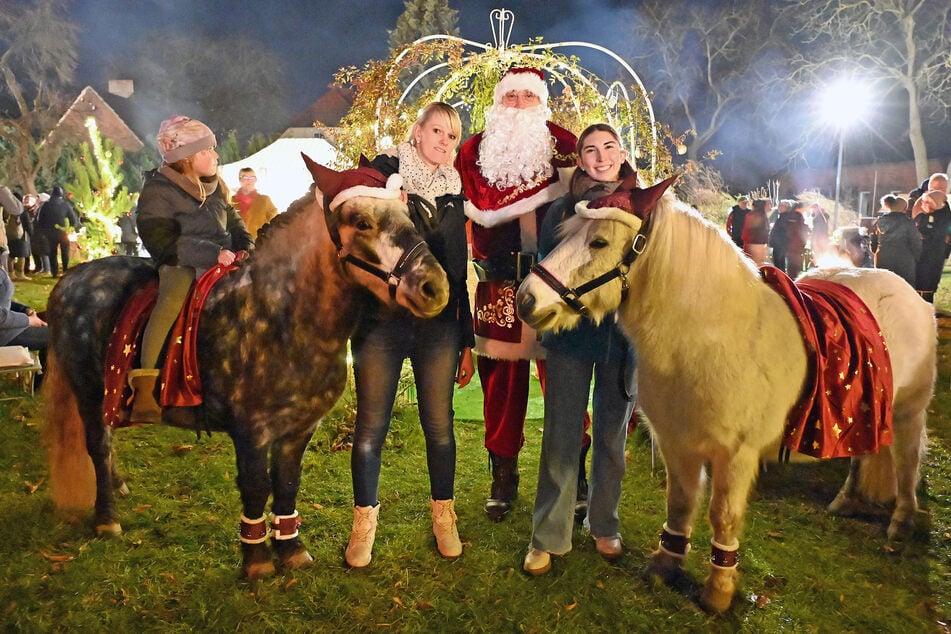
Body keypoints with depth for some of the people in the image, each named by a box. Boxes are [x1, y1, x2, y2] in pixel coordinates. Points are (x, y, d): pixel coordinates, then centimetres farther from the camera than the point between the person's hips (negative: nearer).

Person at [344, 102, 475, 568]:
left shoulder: (455, 193, 12)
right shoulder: (381, 173, 4)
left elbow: (461, 269, 13)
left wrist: (467, 340, 12)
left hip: (438, 324, 2)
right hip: (380, 318, -2)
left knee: (439, 424, 5)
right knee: (371, 425, 1)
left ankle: (443, 514, 26)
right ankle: (364, 520, 20)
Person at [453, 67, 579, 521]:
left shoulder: (561, 143, 11)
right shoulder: (474, 151, 9)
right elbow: (484, 207, -6)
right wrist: (553, 184, -9)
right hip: (499, 284, 1)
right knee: (502, 380, 5)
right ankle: (503, 476, 19)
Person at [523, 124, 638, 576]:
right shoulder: (562, 210, 3)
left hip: (623, 336, 2)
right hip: (571, 335, -2)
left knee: (612, 436, 12)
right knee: (561, 437, 0)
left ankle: (604, 527, 28)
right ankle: (547, 537, 13)